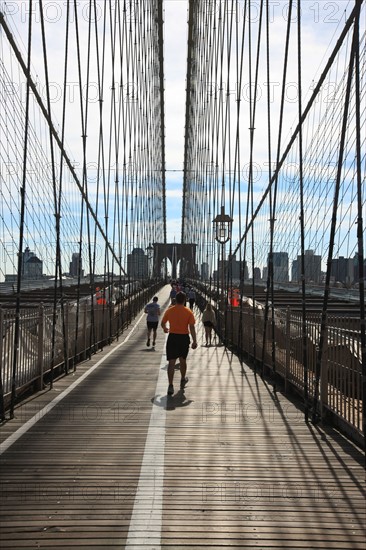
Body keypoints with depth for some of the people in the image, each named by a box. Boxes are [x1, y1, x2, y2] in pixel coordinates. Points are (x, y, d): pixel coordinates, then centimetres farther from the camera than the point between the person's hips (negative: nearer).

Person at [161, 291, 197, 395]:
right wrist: (194, 341, -7)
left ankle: (170, 386, -12)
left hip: (172, 337, 0)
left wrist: (165, 329, 31)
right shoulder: (188, 312, -6)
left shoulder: (169, 310, -2)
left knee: (171, 362, -2)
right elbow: (192, 327, -10)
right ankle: (183, 380, 39)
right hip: (184, 338, 0)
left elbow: (162, 323, 9)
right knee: (183, 360, 20)